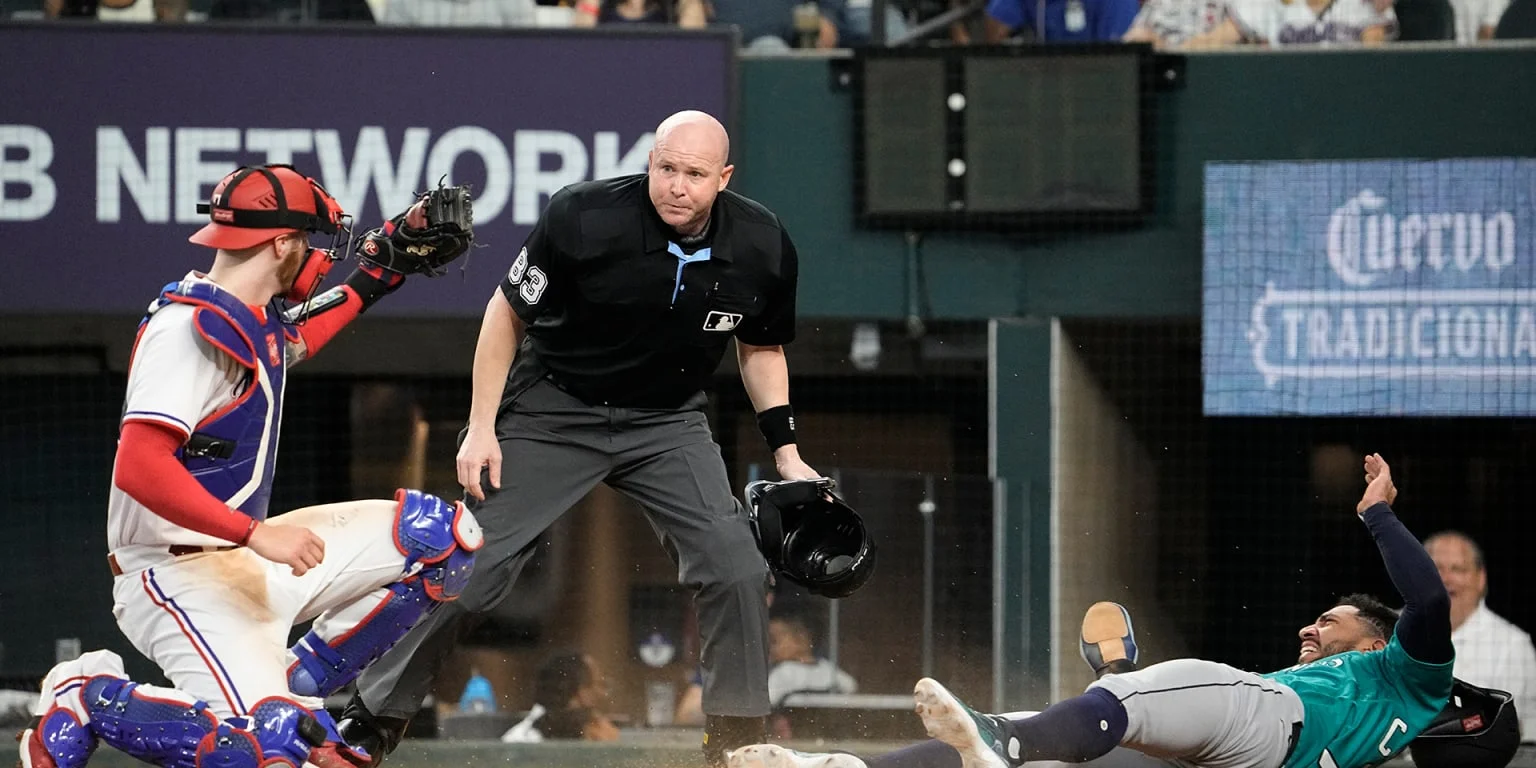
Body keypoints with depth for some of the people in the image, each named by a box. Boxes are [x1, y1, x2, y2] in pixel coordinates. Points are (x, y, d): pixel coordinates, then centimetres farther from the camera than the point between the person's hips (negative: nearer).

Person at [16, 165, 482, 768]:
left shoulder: (260, 321, 10)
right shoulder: (189, 328, -20)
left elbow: (299, 339, 36)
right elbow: (138, 469, -29)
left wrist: (379, 269, 23)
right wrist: (258, 533, -31)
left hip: (249, 557, 10)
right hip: (178, 575, -10)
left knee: (443, 533, 8)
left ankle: (298, 690, 7)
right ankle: (89, 698, -7)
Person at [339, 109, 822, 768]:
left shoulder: (762, 248, -12)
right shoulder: (584, 217, -23)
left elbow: (760, 347, 8)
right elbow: (508, 313, -8)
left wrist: (786, 452, 4)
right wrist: (482, 427, -10)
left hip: (668, 423, 3)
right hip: (553, 411, -3)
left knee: (736, 566, -13)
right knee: (471, 566, -8)